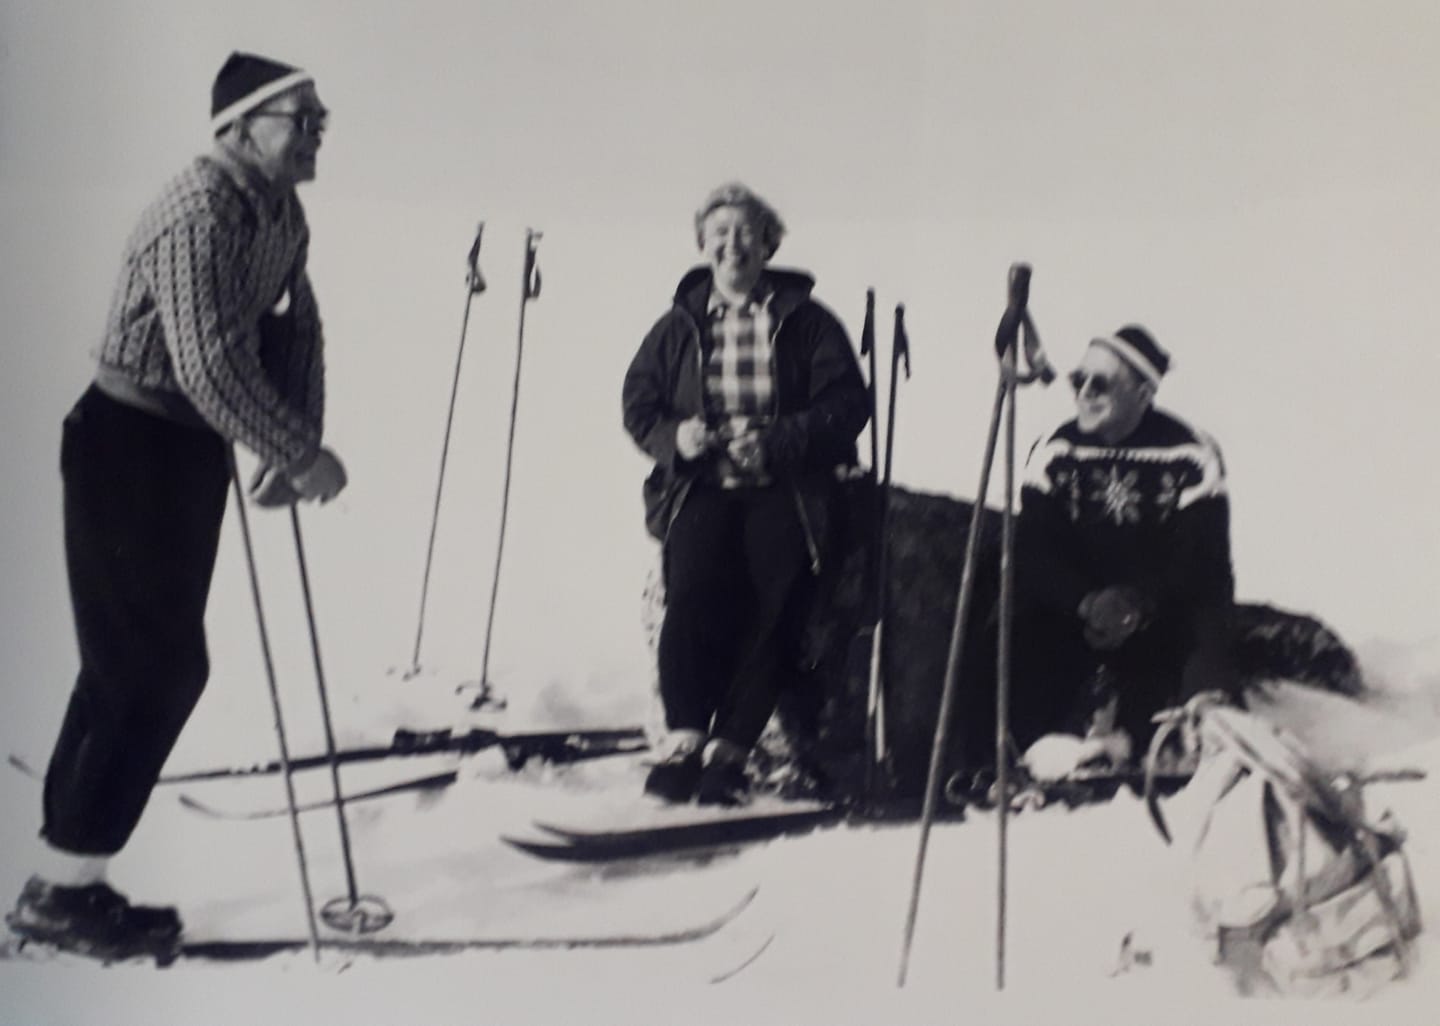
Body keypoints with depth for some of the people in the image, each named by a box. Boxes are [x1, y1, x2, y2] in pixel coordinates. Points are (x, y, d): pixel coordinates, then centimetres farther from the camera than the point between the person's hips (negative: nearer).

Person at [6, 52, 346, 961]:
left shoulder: (283, 214, 8)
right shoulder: (198, 213, -23)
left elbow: (297, 330, 13)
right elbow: (209, 367, -30)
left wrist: (299, 447, 1)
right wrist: (301, 455, -23)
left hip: (196, 447, 10)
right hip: (131, 446, -10)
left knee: (134, 664, 13)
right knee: (160, 667, -7)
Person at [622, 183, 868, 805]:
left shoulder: (806, 321, 8)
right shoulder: (677, 326, 15)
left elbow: (848, 404, 0)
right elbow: (638, 403, 15)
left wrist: (778, 440, -16)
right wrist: (674, 436, -8)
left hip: (783, 491, -1)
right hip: (700, 489, 1)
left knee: (773, 611, -16)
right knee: (691, 595, -23)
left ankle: (728, 752, -12)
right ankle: (683, 740, -22)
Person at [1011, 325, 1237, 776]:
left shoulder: (1191, 456, -11)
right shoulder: (1054, 452, -4)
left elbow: (1199, 555, -14)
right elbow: (1034, 550, -9)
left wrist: (1137, 603, -29)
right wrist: (1088, 603, -26)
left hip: (1168, 600, -1)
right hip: (1077, 600, 1)